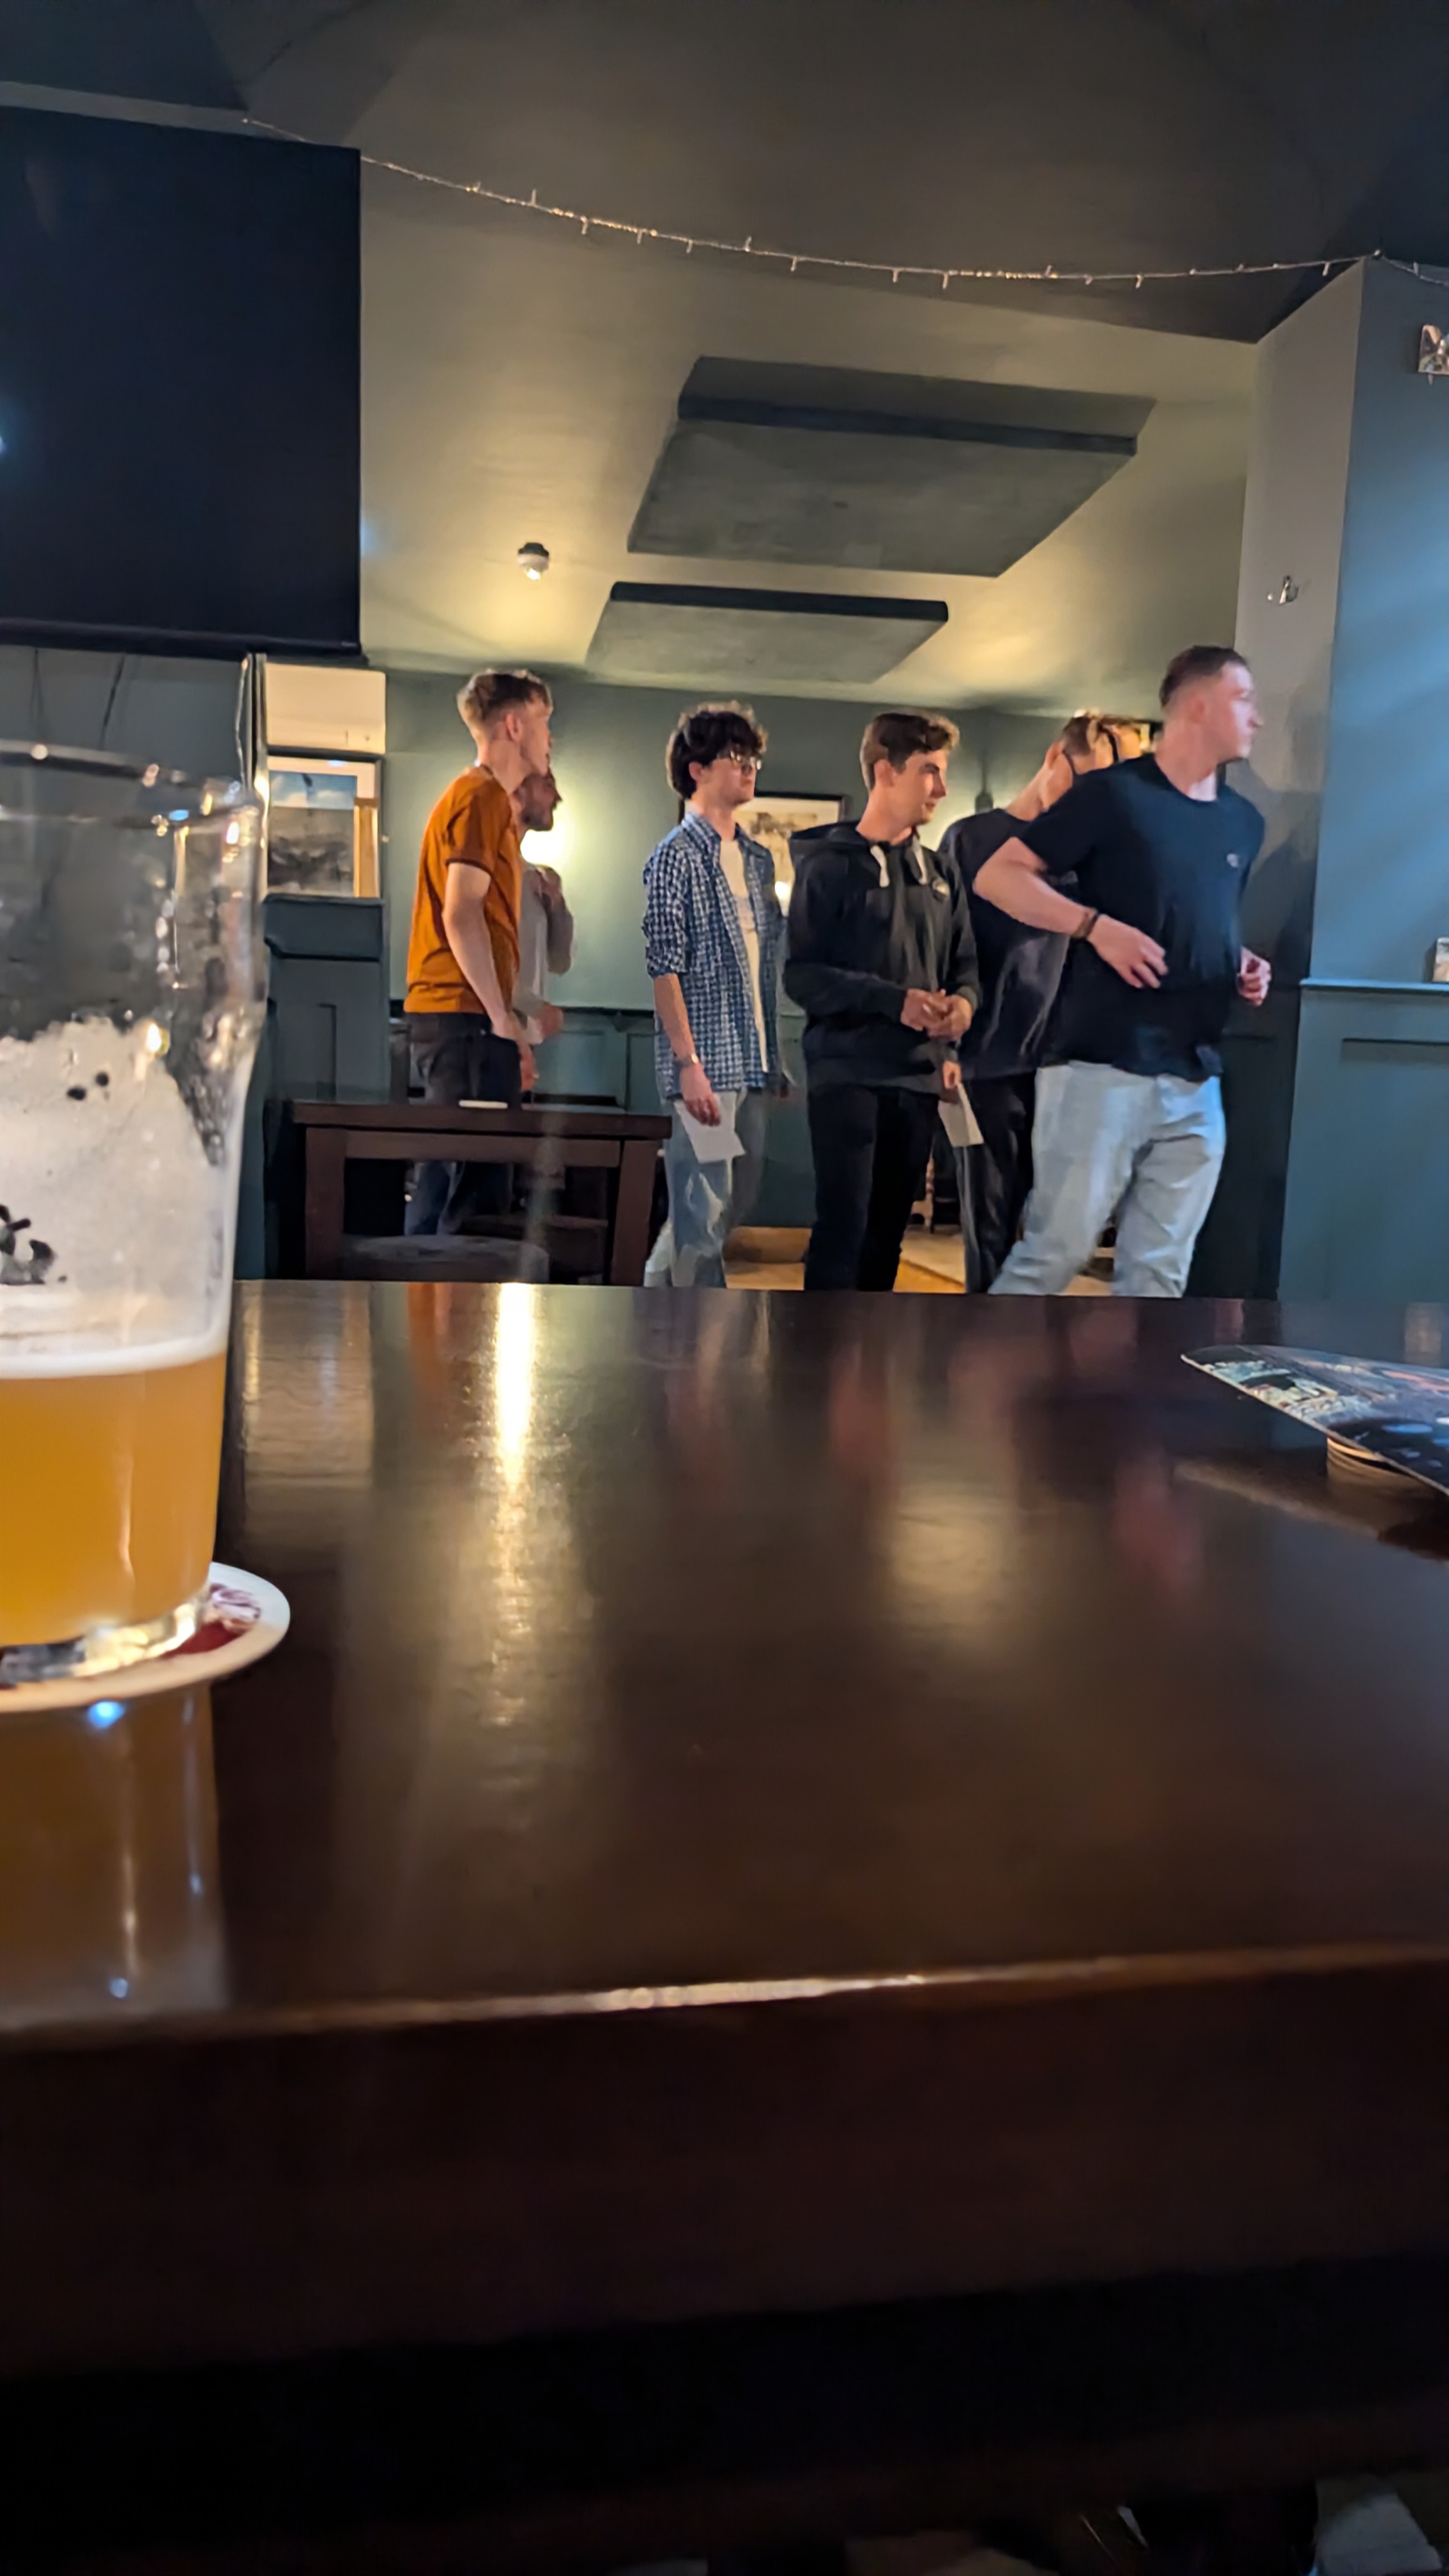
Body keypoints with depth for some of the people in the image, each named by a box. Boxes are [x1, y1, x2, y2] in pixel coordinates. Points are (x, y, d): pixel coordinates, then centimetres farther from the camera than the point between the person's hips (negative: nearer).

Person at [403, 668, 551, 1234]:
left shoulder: (471, 796, 23)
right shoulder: (484, 797, -8)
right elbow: (462, 915, -18)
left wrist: (501, 1018, 20)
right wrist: (501, 1016, -17)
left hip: (445, 1016, 10)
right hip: (468, 1017, -10)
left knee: (443, 1180, 11)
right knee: (476, 1188, -10)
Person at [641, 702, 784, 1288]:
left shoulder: (757, 859, 15)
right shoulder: (676, 856, -7)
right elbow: (664, 969, -12)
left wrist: (774, 1057, 12)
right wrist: (689, 1064, -18)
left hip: (752, 1063, 8)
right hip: (704, 1063, -8)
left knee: (737, 1204, 14)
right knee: (703, 1210, -2)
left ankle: (656, 1287, 31)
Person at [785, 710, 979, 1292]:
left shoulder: (942, 875, 15)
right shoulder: (829, 866, -2)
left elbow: (965, 965, 17)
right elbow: (801, 975, -10)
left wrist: (964, 1001, -7)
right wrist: (894, 1001, -20)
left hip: (918, 1075, 6)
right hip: (847, 1072, -6)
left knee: (888, 1229, 10)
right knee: (842, 1225, -10)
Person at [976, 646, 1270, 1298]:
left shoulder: (1244, 822, 16)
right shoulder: (1113, 794, -4)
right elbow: (997, 876, -6)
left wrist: (1243, 967, 8)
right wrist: (1096, 926, -17)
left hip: (1196, 1085, 7)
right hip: (1100, 1068, -6)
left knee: (1157, 1276, 7)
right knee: (1054, 1253, -4)